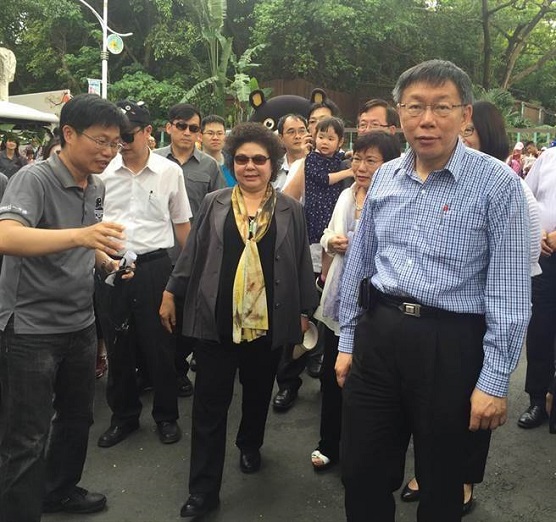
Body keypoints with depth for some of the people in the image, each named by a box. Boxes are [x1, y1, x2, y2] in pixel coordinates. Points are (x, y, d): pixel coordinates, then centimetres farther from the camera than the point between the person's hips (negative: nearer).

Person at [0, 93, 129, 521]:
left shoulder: (97, 188, 6)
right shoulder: (34, 179, -17)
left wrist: (106, 259, 5)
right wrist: (79, 235, -48)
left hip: (80, 324, 8)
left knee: (77, 417, 22)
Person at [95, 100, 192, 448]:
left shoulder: (170, 172, 0)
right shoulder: (103, 171, -1)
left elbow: (182, 224, 8)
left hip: (155, 266, -1)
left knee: (161, 345, 7)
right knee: (118, 345, 12)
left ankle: (167, 415, 27)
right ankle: (124, 416, 31)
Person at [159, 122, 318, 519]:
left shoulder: (290, 210, 2)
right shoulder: (214, 204, 3)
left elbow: (302, 263, 5)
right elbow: (192, 253, 6)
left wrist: (305, 311, 6)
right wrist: (171, 293, 7)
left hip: (268, 321, 1)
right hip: (216, 319, 0)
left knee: (258, 392, 19)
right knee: (210, 405, 2)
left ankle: (250, 445, 48)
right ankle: (204, 489, 11)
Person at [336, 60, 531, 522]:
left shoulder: (498, 184, -10)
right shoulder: (384, 177, 5)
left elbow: (510, 291, -11)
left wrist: (494, 379, -12)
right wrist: (347, 341, 13)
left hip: (450, 343, -4)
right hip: (378, 333, 4)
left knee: (440, 484, 16)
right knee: (362, 475, 15)